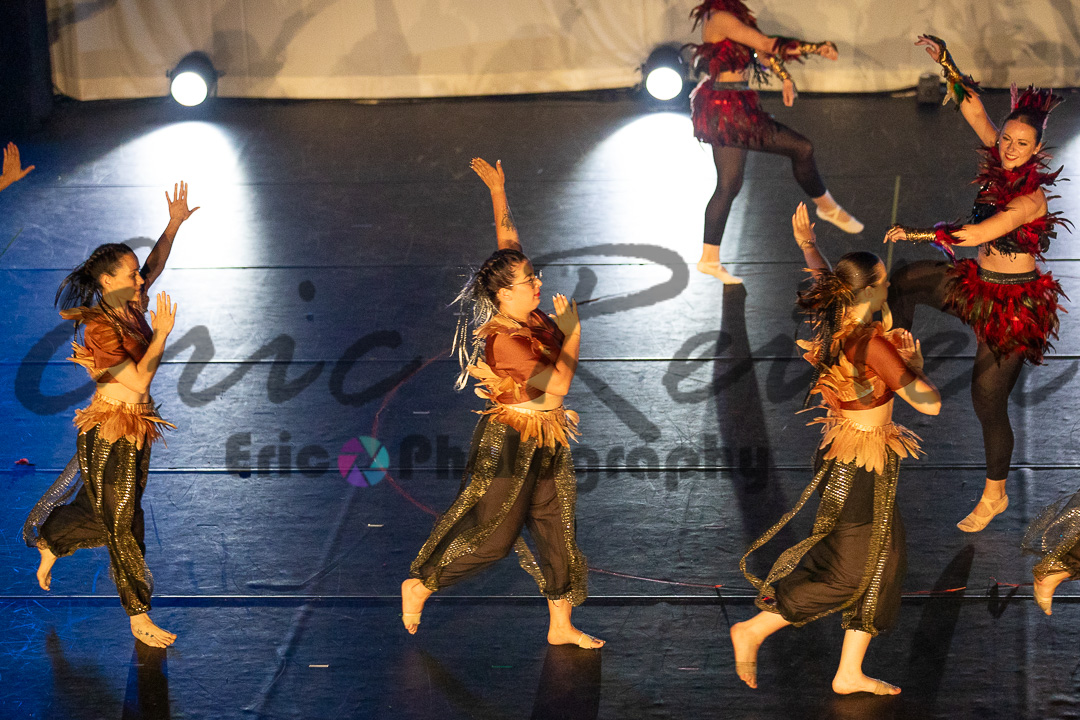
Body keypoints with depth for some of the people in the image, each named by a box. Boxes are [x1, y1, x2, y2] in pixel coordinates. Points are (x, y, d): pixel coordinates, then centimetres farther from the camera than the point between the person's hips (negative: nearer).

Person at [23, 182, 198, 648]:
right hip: (108, 436, -9)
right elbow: (138, 381, -28)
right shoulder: (99, 327, -23)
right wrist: (161, 335, -28)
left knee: (110, 511, 22)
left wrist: (173, 225, 9)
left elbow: (155, 264, 18)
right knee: (122, 525, 4)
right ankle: (139, 619, 15)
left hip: (136, 428, 9)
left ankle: (50, 544, 48)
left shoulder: (128, 307, 0)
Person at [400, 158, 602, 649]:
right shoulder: (507, 342, -27)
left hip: (545, 441, 8)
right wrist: (571, 329, -19)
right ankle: (419, 585, 23)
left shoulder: (526, 313, -5)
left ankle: (561, 625, 21)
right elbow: (558, 383, -28)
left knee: (557, 529, 11)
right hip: (512, 442, -8)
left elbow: (508, 240, 6)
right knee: (491, 534, 4)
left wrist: (498, 192, 8)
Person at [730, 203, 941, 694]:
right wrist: (914, 364, -4)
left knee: (880, 564, 15)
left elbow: (824, 277, 22)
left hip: (845, 456, 9)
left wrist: (808, 245, 42)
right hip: (859, 469, -9)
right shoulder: (871, 344, -27)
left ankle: (850, 673, 22)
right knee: (844, 572, 2)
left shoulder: (835, 321, -2)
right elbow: (929, 404, -23)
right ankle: (753, 631, 11)